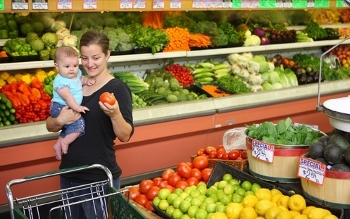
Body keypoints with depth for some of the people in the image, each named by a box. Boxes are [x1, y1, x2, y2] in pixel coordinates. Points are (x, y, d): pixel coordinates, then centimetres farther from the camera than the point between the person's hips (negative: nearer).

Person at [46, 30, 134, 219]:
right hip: (69, 174, 5)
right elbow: (50, 126, 7)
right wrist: (60, 120, -14)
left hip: (100, 178, -5)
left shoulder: (118, 89, -12)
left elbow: (125, 136, -16)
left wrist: (115, 114, -34)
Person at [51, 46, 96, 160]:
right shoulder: (61, 81, -25)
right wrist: (77, 107, -35)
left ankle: (58, 145, 42)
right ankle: (65, 142, -6)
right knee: (79, 123, -23)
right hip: (60, 108, -9)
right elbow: (67, 96, -31)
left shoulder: (76, 74, 0)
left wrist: (87, 81, 5)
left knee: (69, 129, 25)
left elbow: (81, 78, 24)